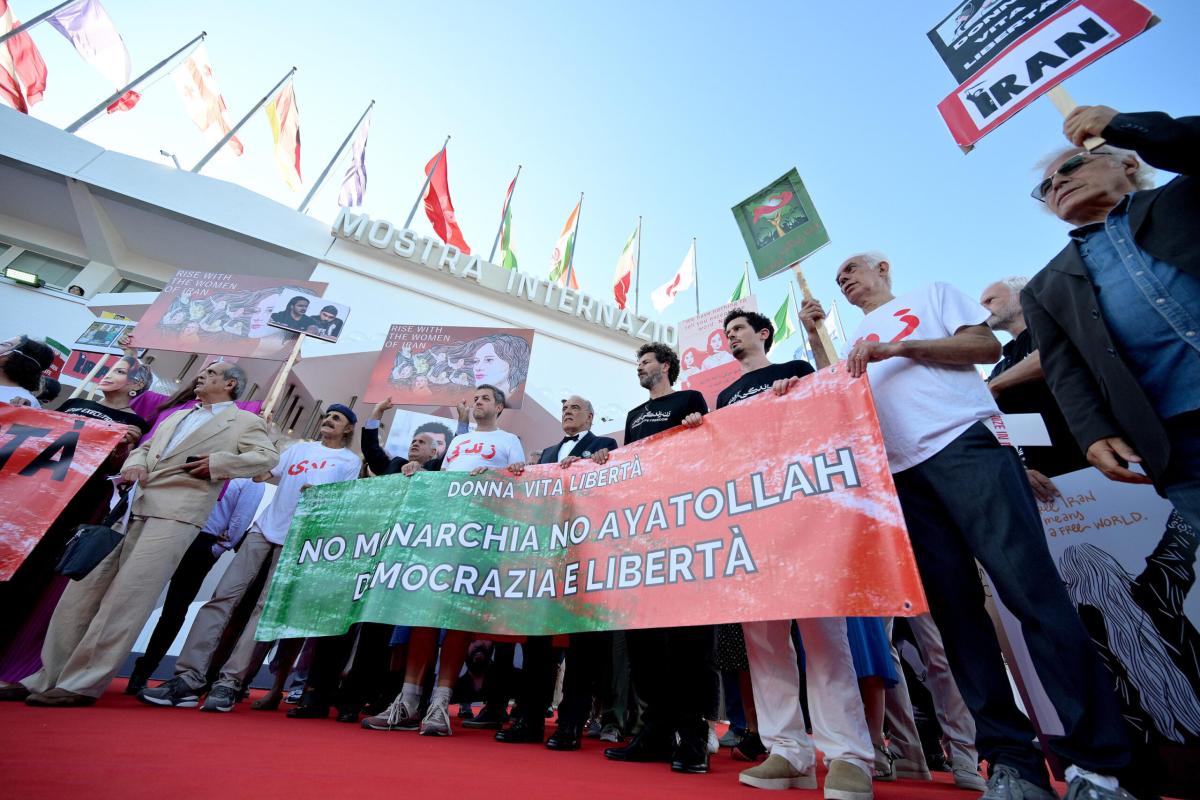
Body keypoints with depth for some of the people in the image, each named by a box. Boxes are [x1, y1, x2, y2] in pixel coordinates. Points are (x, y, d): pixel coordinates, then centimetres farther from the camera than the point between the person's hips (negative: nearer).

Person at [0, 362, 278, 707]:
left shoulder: (245, 422, 4)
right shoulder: (176, 417, 28)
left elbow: (268, 456, -6)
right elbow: (144, 447, 26)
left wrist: (217, 462, -14)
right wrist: (134, 464, 4)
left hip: (176, 513, -7)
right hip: (130, 508, 8)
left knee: (125, 596, -11)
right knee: (83, 589, 7)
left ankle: (80, 684, -3)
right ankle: (47, 677, 17)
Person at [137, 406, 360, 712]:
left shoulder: (351, 461, 6)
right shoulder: (299, 448, 18)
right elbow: (260, 474, 15)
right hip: (264, 529, 4)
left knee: (266, 606, -7)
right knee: (224, 594, -5)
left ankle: (229, 682, -2)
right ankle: (189, 677, -2)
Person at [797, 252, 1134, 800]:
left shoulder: (931, 295, 19)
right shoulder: (857, 340, 28)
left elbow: (987, 346, 5)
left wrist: (900, 347, -6)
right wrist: (816, 338, 15)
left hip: (964, 446, -3)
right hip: (903, 475, 4)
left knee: (1030, 588, -10)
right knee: (954, 608, 0)